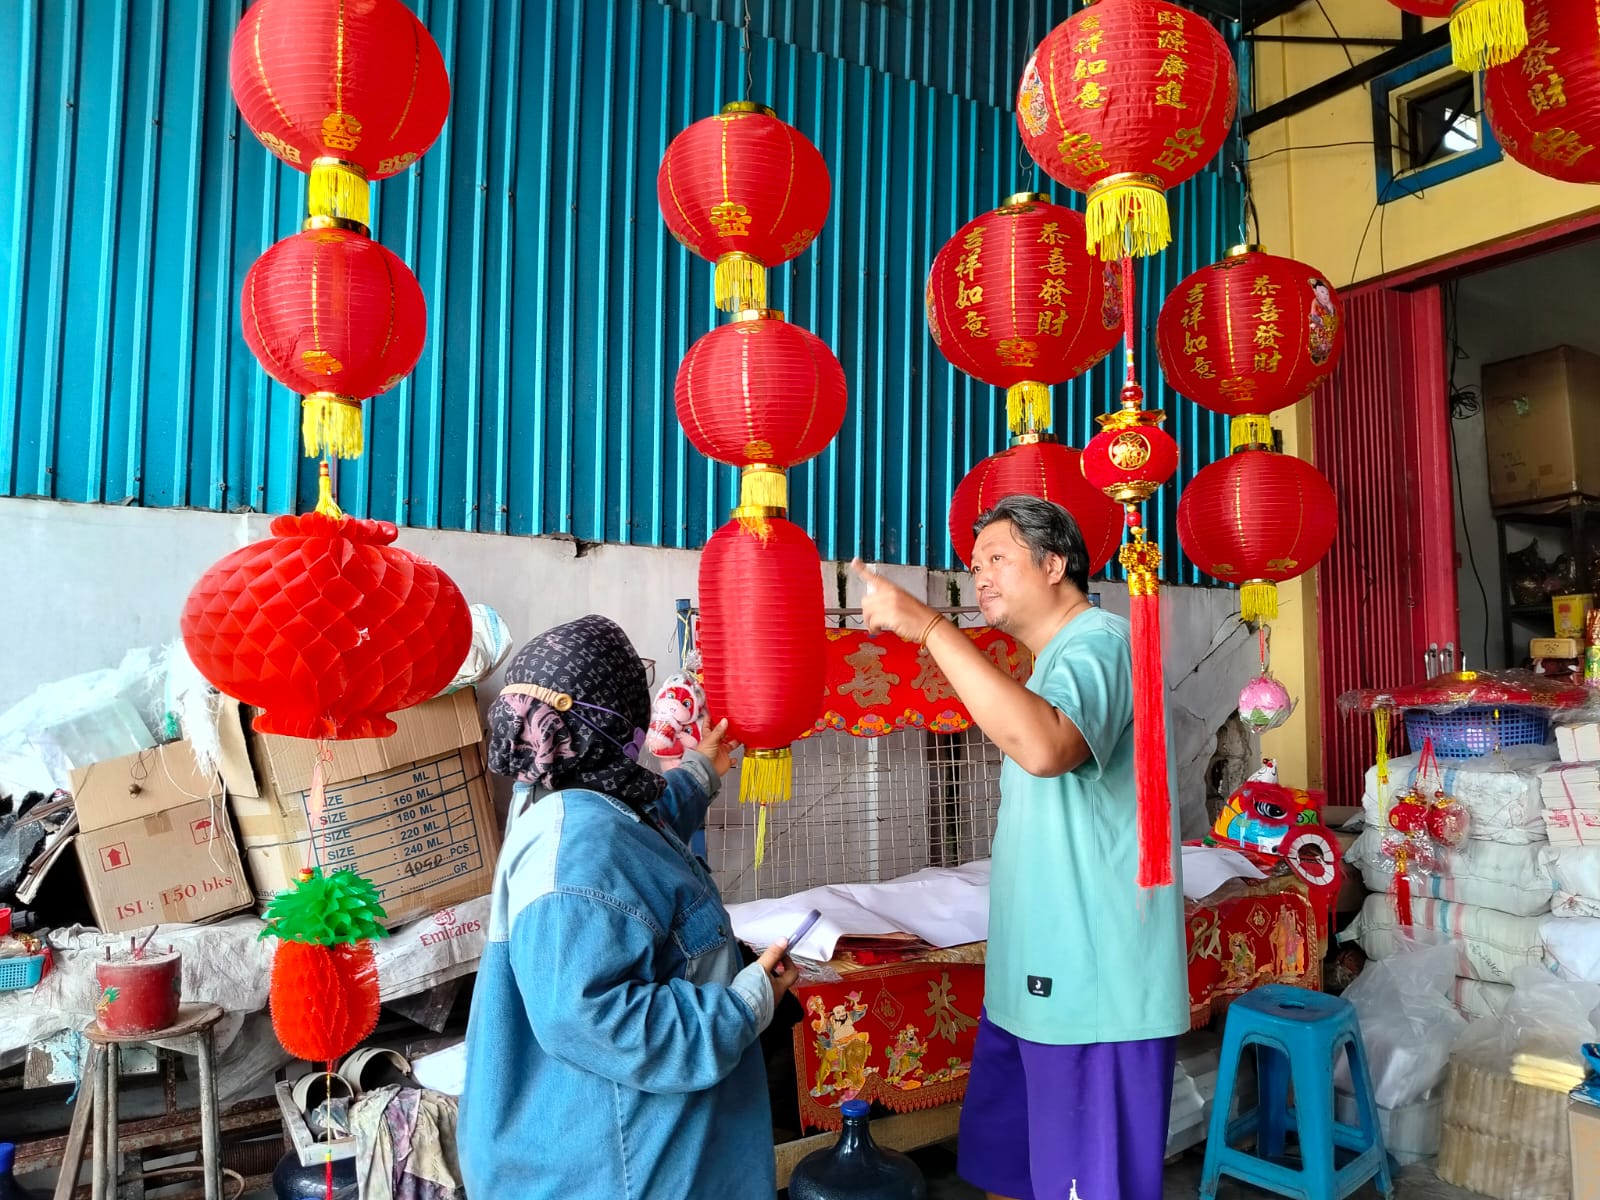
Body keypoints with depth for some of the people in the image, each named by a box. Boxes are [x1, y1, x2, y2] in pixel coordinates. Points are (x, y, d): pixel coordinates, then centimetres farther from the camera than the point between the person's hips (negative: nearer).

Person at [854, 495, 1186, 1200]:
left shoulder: (1099, 641, -15)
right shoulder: (1058, 662, 17)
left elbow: (1046, 747, -36)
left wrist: (931, 628, -33)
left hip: (1093, 990, -10)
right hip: (1034, 981, 10)